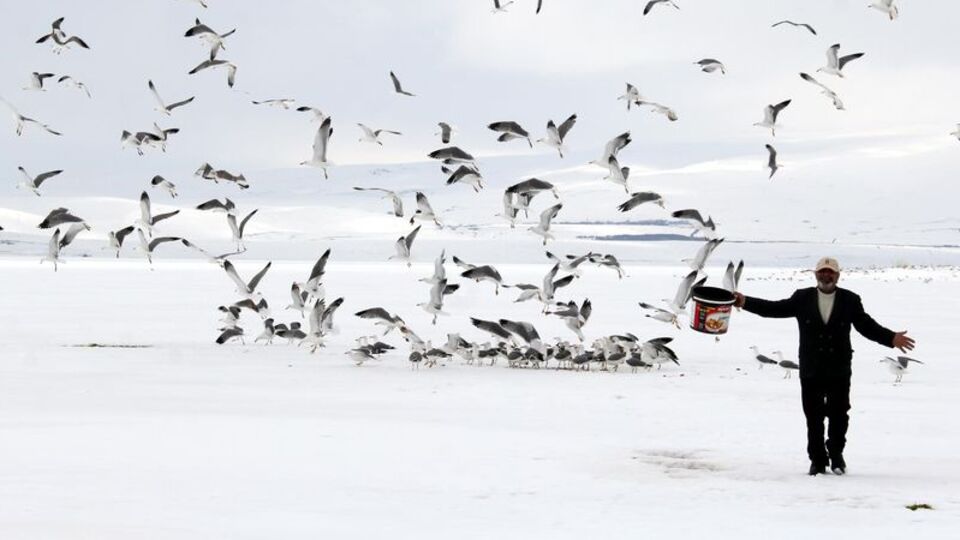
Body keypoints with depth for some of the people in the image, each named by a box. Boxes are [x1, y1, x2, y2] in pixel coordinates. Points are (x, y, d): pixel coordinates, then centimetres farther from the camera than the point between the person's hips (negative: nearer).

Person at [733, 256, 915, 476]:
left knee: (838, 415, -1)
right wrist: (745, 302, -9)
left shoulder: (850, 300, 4)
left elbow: (867, 326, 3)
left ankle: (836, 454, 20)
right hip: (810, 371, 1)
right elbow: (775, 309, 1)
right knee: (814, 418, 3)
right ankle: (818, 460, 14)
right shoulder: (803, 298, 5)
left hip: (839, 370, 0)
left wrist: (892, 338, -11)